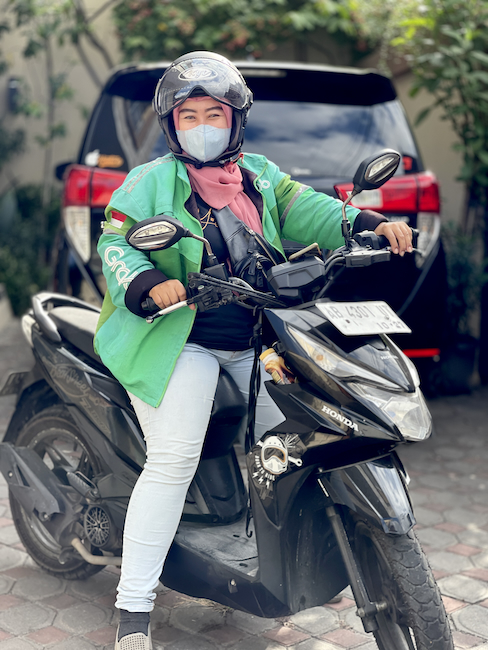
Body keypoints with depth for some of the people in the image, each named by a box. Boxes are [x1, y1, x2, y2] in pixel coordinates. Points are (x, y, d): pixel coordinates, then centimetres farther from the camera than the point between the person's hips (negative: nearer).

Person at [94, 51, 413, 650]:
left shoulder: (260, 175, 16)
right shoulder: (150, 182, 2)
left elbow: (304, 209, 4)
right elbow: (114, 245, -7)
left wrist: (370, 224, -13)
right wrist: (149, 282, -28)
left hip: (258, 339, 5)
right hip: (180, 339, -5)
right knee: (172, 461, -18)